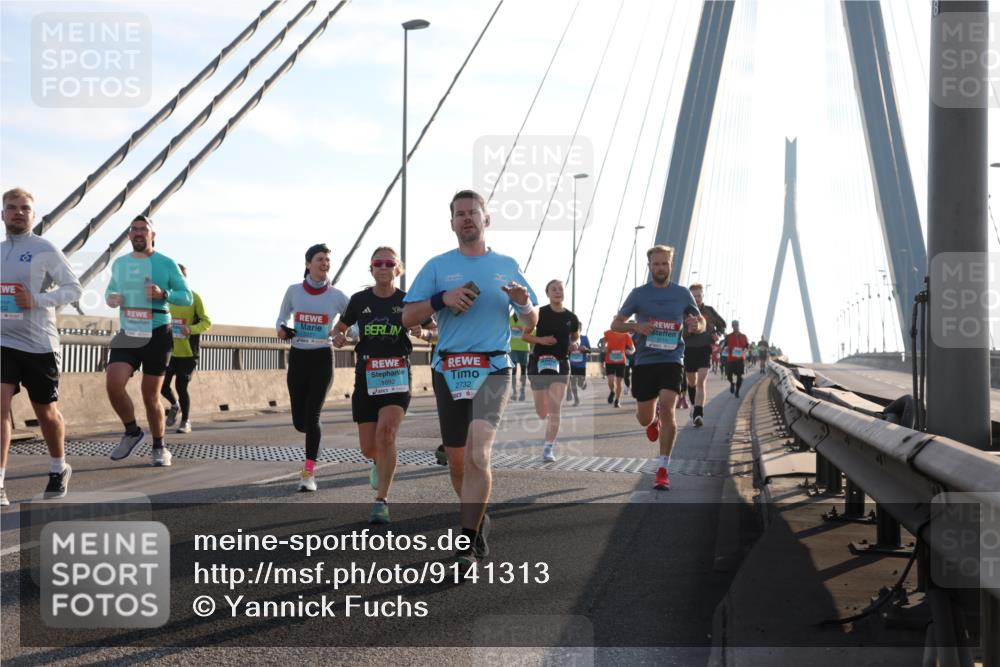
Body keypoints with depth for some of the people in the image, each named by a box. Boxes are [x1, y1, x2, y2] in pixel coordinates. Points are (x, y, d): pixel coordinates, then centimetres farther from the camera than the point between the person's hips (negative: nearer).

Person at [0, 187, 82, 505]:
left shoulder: (45, 249, -5)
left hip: (39, 343, -3)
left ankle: (58, 470, 35)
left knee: (45, 410, 10)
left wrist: (38, 300, -19)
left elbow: (73, 288, -7)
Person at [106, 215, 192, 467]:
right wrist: (110, 298, 0)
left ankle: (159, 448, 22)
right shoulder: (119, 264, 9)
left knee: (151, 396, 2)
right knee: (113, 384, -18)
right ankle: (132, 432, 6)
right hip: (127, 335, 3)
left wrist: (163, 294, -21)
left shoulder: (166, 263, -3)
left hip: (157, 335, -3)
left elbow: (187, 297, -3)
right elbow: (110, 289, 25)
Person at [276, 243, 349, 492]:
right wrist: (281, 330, -10)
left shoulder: (336, 296, -4)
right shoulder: (294, 291, 0)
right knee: (299, 421, 3)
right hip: (297, 357, 2)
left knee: (311, 416, -10)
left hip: (322, 358, -2)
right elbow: (282, 319, 12)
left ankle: (309, 473, -5)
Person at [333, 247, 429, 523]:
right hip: (366, 376, 3)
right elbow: (340, 327, 19)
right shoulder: (360, 300, 5)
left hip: (397, 376, -2)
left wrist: (422, 332, -12)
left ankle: (381, 501, -16)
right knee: (368, 448, 5)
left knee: (386, 433, -24)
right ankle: (381, 462, 44)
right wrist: (338, 337, -4)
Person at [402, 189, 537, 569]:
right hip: (448, 371, 2)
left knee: (478, 455, -19)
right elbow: (408, 318, 4)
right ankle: (479, 520, 34)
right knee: (457, 462, 9)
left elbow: (530, 324, 17)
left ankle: (467, 543, -16)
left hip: (492, 370, -2)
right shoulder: (437, 266, 9)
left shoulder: (507, 266, 11)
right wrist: (442, 299, -12)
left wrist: (525, 303, -6)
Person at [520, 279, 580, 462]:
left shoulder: (571, 317, 3)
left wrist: (575, 344, -5)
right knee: (542, 413, 5)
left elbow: (576, 337, 18)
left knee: (555, 409, -11)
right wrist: (540, 340, -18)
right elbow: (524, 335, -1)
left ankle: (549, 449, -5)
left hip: (561, 364, 1)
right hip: (539, 362, -1)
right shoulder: (539, 313, -5)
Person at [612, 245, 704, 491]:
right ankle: (653, 420, 47)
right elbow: (615, 324, 2)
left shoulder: (682, 293, 4)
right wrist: (636, 327, -19)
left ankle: (663, 467, -12)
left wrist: (697, 325, -11)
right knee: (644, 419, 7)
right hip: (645, 361, 1)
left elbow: (701, 322, 14)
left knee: (666, 408, -20)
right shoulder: (638, 294, 1)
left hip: (672, 360, -1)